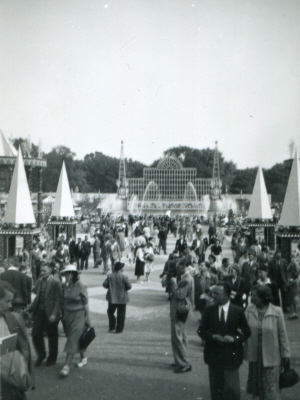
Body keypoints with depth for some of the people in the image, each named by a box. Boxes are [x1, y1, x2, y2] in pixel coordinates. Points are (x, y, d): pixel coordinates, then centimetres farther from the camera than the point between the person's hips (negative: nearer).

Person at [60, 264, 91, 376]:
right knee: (76, 339, 14)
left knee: (73, 339, -8)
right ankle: (83, 357, 33)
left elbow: (85, 303, -8)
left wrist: (88, 318, -6)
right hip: (68, 315, 6)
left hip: (78, 315, -6)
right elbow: (64, 302, 12)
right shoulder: (66, 287, 3)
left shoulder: (80, 286, -13)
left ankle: (66, 365, -8)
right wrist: (63, 316, 13)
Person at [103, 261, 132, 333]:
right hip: (122, 298, -2)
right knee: (121, 314, 8)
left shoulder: (109, 276, -6)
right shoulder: (124, 277, -14)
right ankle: (119, 329, 12)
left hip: (112, 298, 3)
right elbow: (129, 286, -11)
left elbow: (105, 284, -3)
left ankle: (112, 327, 24)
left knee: (110, 312, 21)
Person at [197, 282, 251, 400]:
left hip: (231, 355, -2)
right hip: (214, 354, 2)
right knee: (216, 387, 10)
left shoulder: (238, 311, -3)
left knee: (232, 388, 2)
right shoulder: (209, 310, 1)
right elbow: (201, 330, 2)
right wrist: (212, 337, -16)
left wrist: (234, 339, -15)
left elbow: (246, 332, 3)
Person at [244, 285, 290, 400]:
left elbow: (282, 334, -5)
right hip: (254, 355, 3)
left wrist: (285, 354, 1)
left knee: (271, 387, 4)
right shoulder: (249, 310, -6)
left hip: (271, 356, -3)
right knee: (257, 382, 16)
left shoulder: (276, 312, -13)